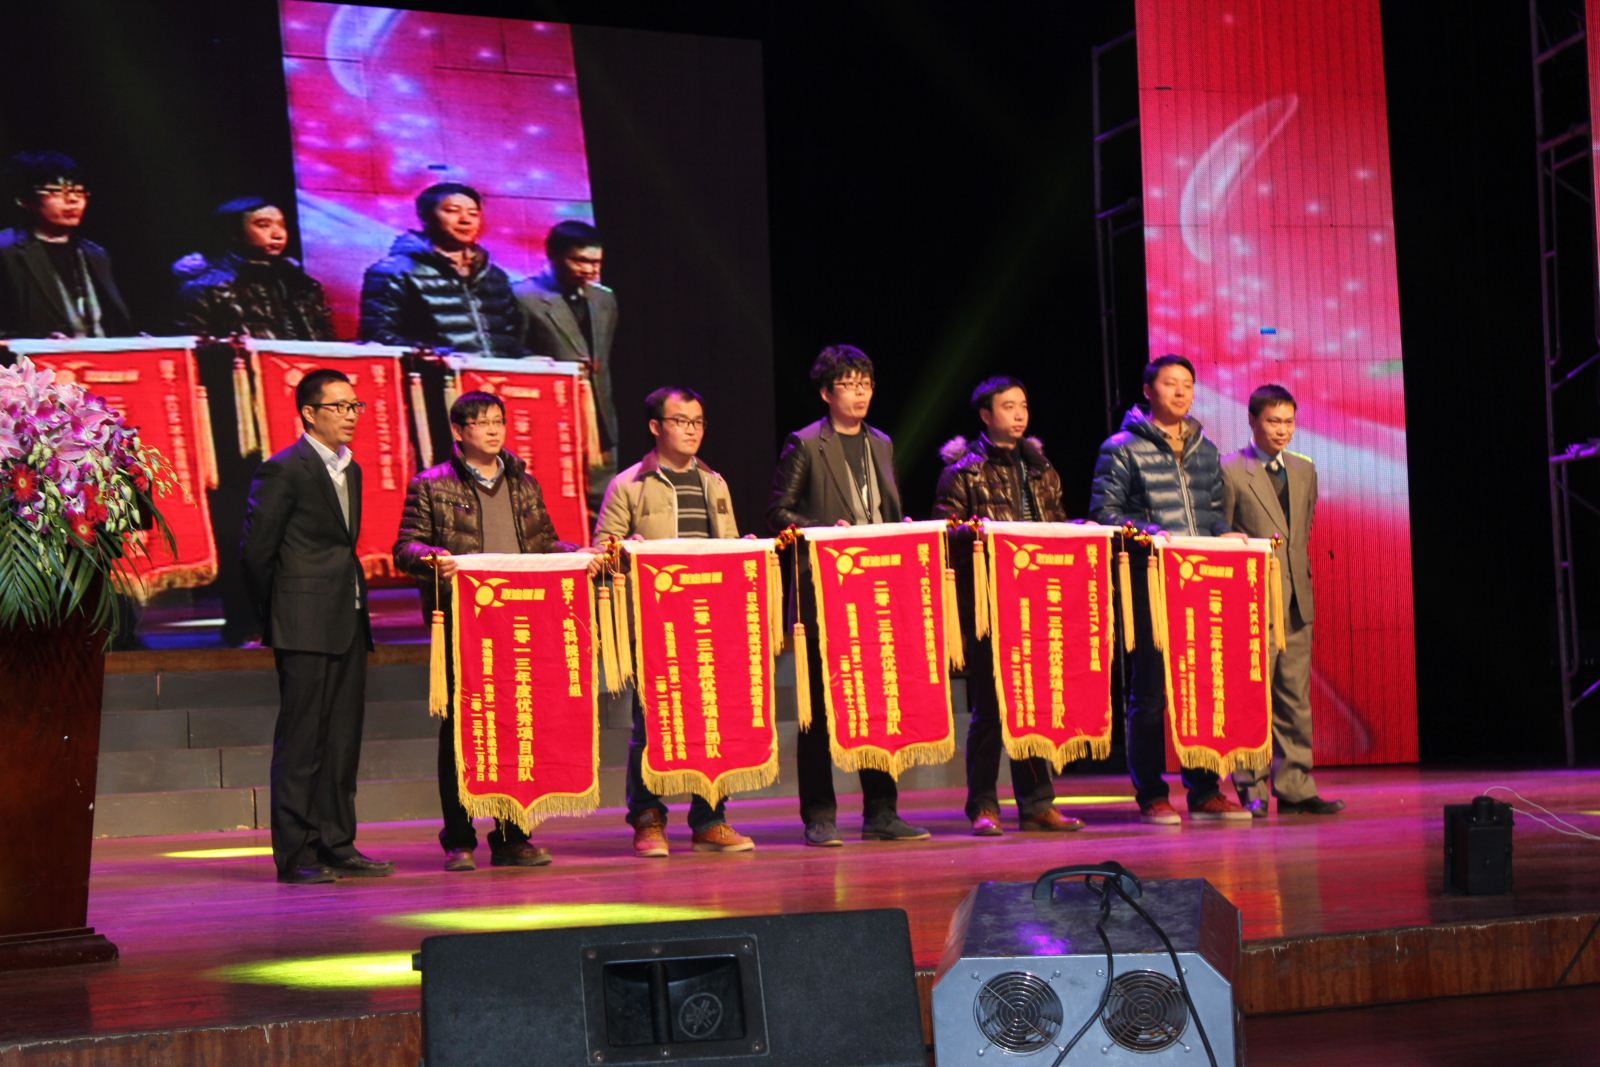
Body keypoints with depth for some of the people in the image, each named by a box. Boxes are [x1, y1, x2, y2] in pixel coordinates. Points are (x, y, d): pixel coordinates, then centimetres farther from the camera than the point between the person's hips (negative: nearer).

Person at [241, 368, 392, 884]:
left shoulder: (350, 470, 16)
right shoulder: (284, 470, -8)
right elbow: (255, 551, -8)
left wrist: (356, 609, 12)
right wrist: (277, 616, -2)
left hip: (347, 625, 8)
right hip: (305, 628, -8)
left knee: (343, 739, 9)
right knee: (301, 740, -4)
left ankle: (337, 845, 15)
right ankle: (295, 854, 0)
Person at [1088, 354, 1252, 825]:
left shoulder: (1205, 451, 18)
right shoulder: (1122, 448, 0)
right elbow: (1104, 512, -5)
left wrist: (1225, 535, 2)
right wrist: (1149, 534, -18)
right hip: (1149, 585, -5)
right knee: (1150, 690, -2)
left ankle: (1204, 791, 14)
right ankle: (1151, 796, 4)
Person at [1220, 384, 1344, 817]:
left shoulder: (1304, 470, 15)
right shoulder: (1229, 470, -4)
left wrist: (1301, 577, 14)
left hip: (1297, 601, 6)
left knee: (1296, 699, 7)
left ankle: (1295, 788, 11)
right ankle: (1251, 790, 1)